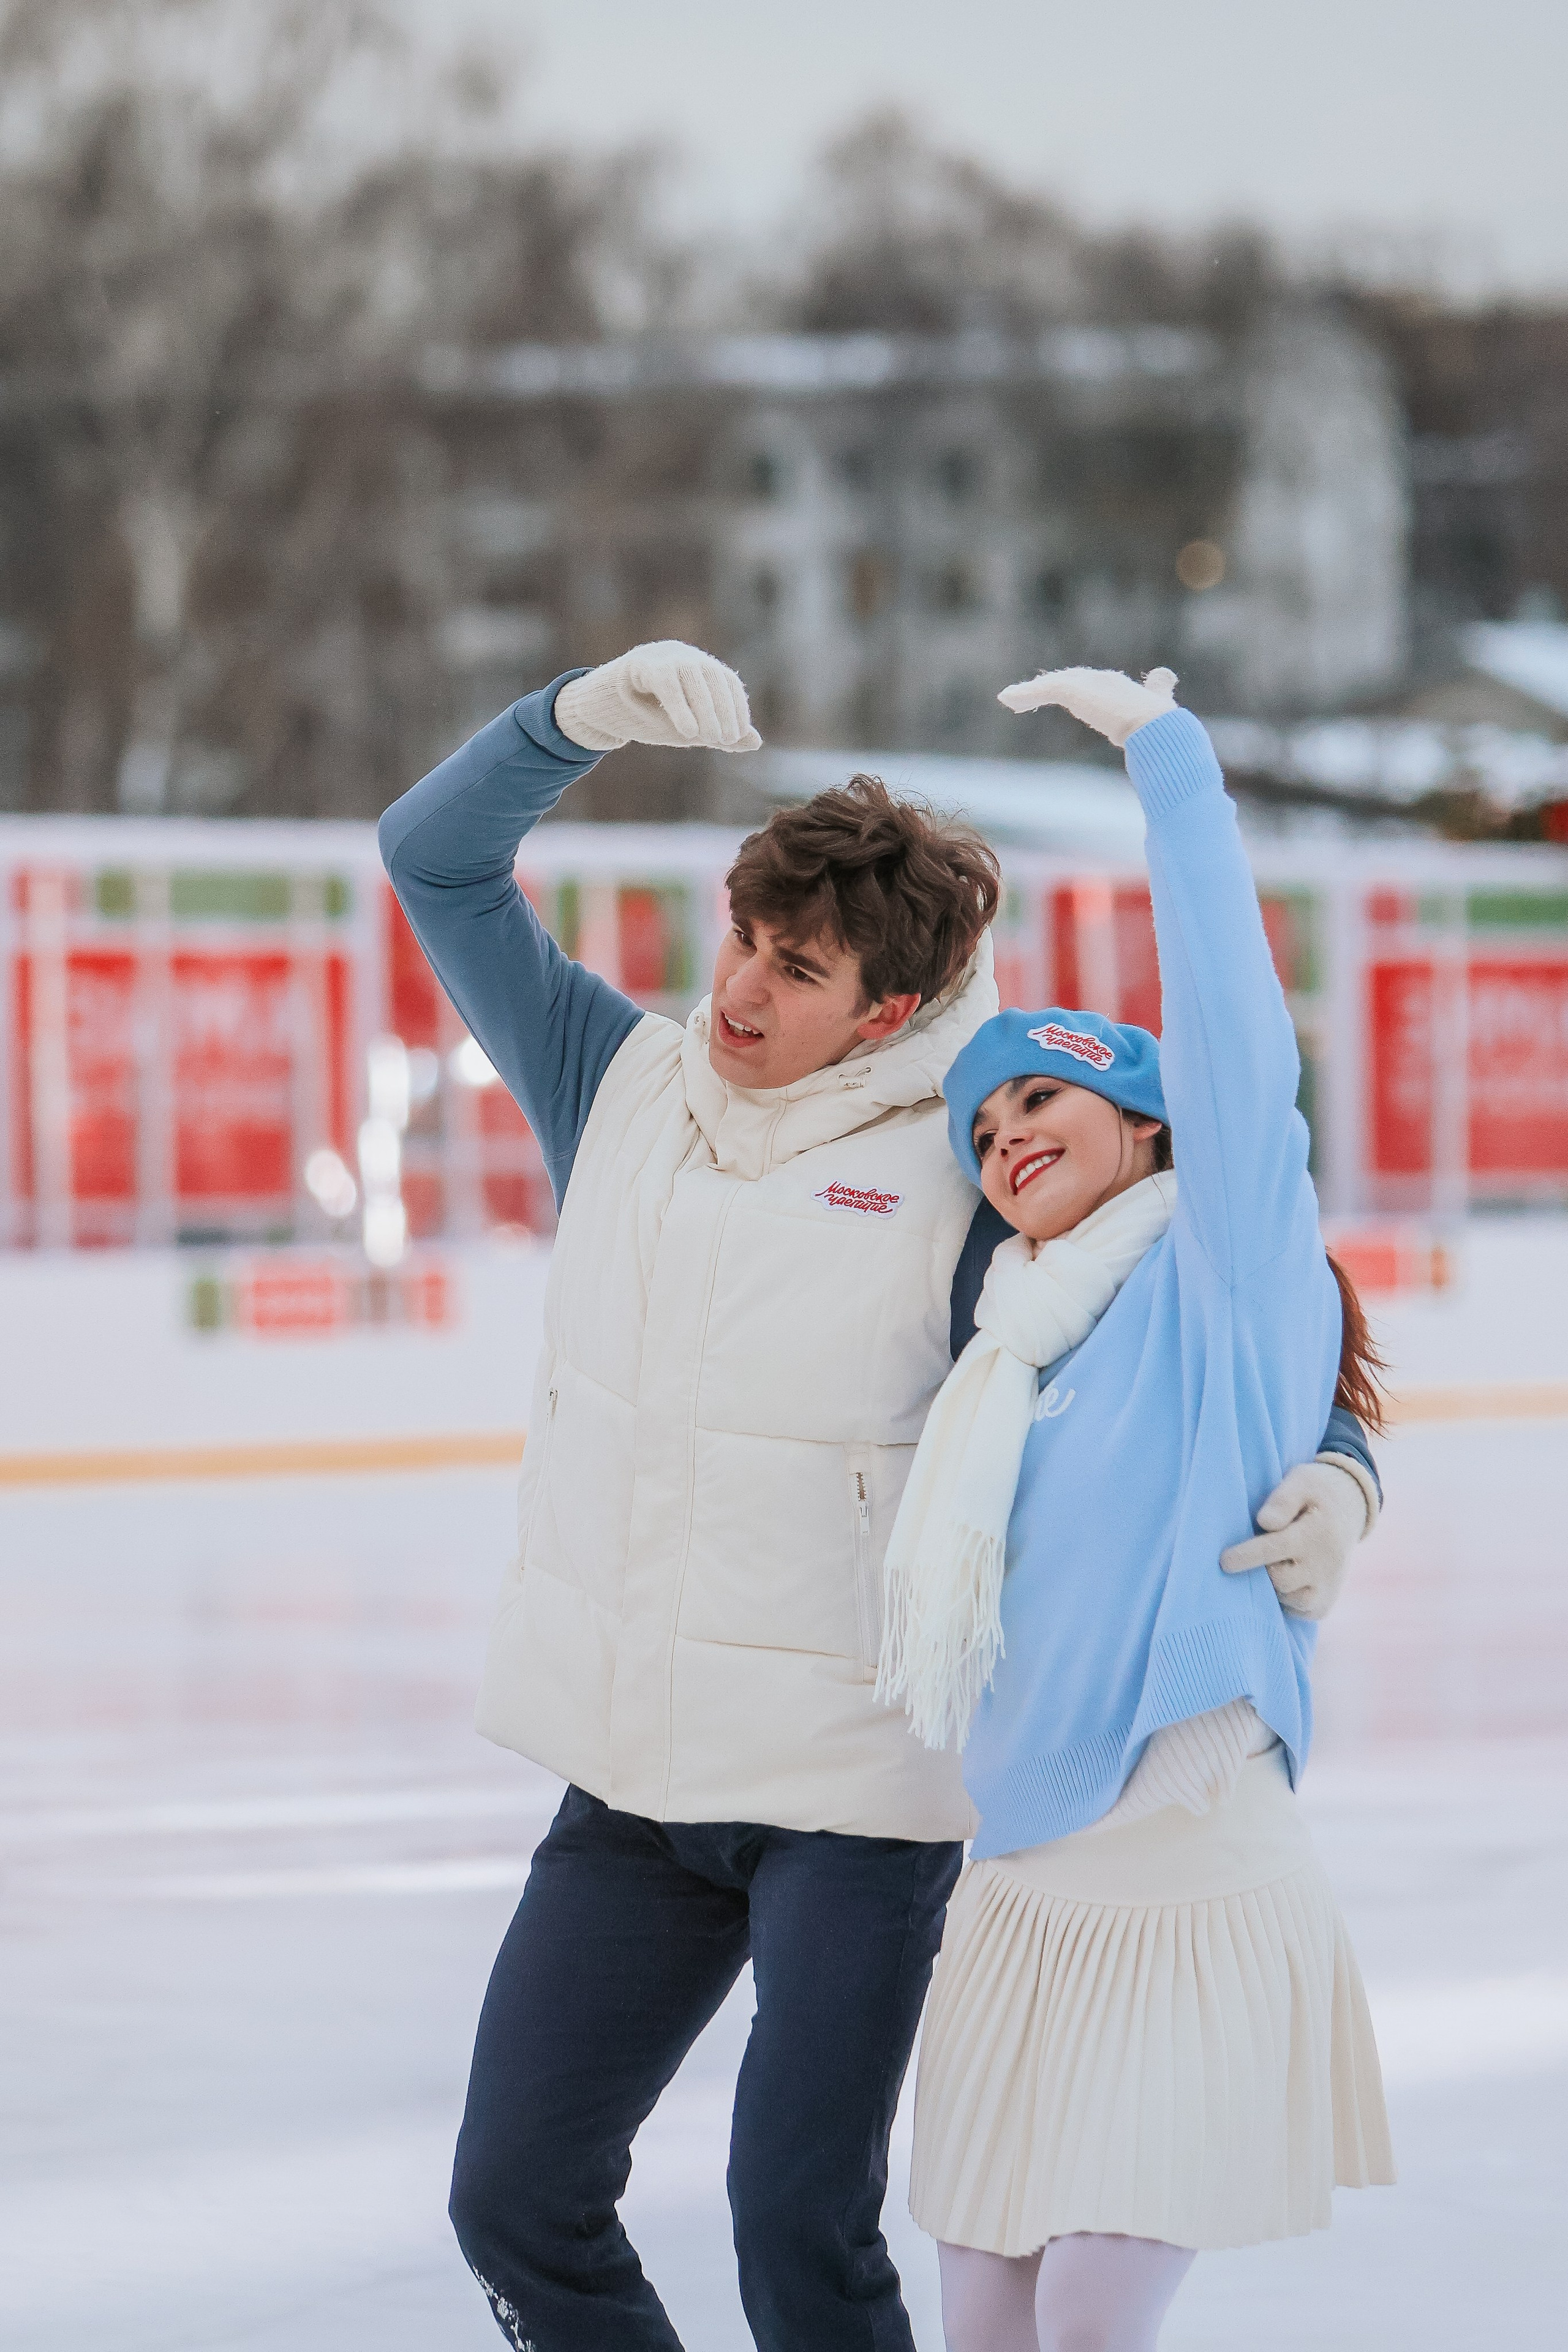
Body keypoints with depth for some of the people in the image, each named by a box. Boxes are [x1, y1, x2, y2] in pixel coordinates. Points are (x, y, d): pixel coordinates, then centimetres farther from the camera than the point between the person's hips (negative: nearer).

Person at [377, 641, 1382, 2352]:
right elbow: (436, 863, 4)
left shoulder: (962, 1181, -12)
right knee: (515, 2203, 10)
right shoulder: (625, 1085, 2)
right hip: (630, 1765, 6)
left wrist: (1330, 1471, -29)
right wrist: (581, 719, -13)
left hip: (854, 1784, -5)